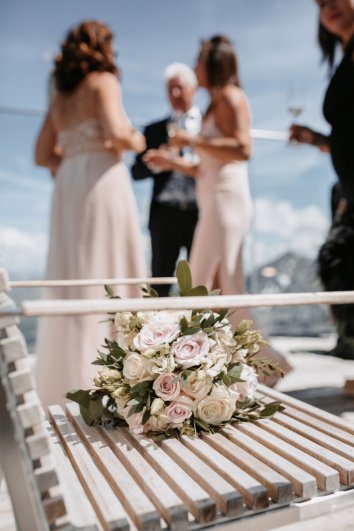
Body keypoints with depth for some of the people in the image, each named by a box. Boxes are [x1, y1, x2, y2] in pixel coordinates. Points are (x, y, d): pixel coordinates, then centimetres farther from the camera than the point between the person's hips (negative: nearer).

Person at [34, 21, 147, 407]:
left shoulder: (60, 96, 21)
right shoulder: (104, 81, 2)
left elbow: (43, 154, 16)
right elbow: (116, 133, -15)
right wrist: (136, 141, 5)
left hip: (68, 187, 7)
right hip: (102, 181, -7)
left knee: (72, 280, 9)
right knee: (105, 278, -6)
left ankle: (63, 381, 16)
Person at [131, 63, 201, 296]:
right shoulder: (154, 129, 17)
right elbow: (137, 171, 9)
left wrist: (178, 162, -10)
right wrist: (155, 163, -12)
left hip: (201, 213, -1)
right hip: (166, 214, 1)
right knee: (159, 284, 2)